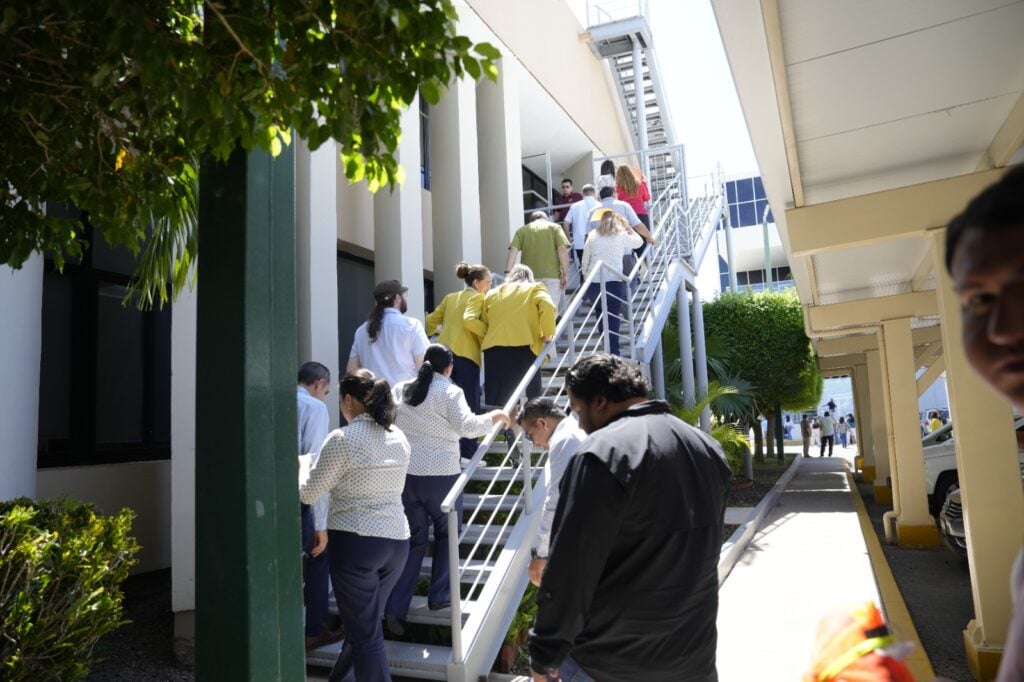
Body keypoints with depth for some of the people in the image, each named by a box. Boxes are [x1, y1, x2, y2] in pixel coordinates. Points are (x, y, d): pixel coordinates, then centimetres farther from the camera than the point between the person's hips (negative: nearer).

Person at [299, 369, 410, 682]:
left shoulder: (343, 439, -13)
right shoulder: (399, 437, 7)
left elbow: (309, 494, -4)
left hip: (356, 543, -7)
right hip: (397, 541, 7)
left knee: (365, 634, 5)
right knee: (365, 625, 21)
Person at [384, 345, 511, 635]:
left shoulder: (400, 390, 7)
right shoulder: (450, 392, -7)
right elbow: (468, 427, -17)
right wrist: (494, 416, -2)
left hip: (406, 473, 4)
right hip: (441, 475, -4)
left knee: (414, 538, 13)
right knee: (446, 534, 17)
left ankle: (396, 606, 9)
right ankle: (440, 595, 19)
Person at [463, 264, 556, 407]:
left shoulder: (492, 293, 21)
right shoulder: (534, 289, 13)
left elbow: (470, 320, 12)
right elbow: (548, 307, -9)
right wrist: (548, 334, 1)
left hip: (494, 350, 3)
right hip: (523, 348, -2)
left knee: (494, 403, 6)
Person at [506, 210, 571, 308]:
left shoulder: (522, 230, 14)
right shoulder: (554, 227, 11)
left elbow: (513, 250, 0)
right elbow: (562, 249, -2)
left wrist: (508, 273, -6)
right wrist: (565, 274, -3)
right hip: (552, 275, -2)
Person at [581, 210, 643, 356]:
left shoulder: (592, 236, 8)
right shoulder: (622, 236, 4)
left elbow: (585, 260, 11)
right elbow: (639, 242, 23)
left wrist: (585, 276, 22)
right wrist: (627, 227, 28)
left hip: (593, 282, 2)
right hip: (614, 282, -2)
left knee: (601, 312, 18)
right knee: (612, 318, 0)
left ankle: (605, 344, 17)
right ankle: (613, 353, -2)